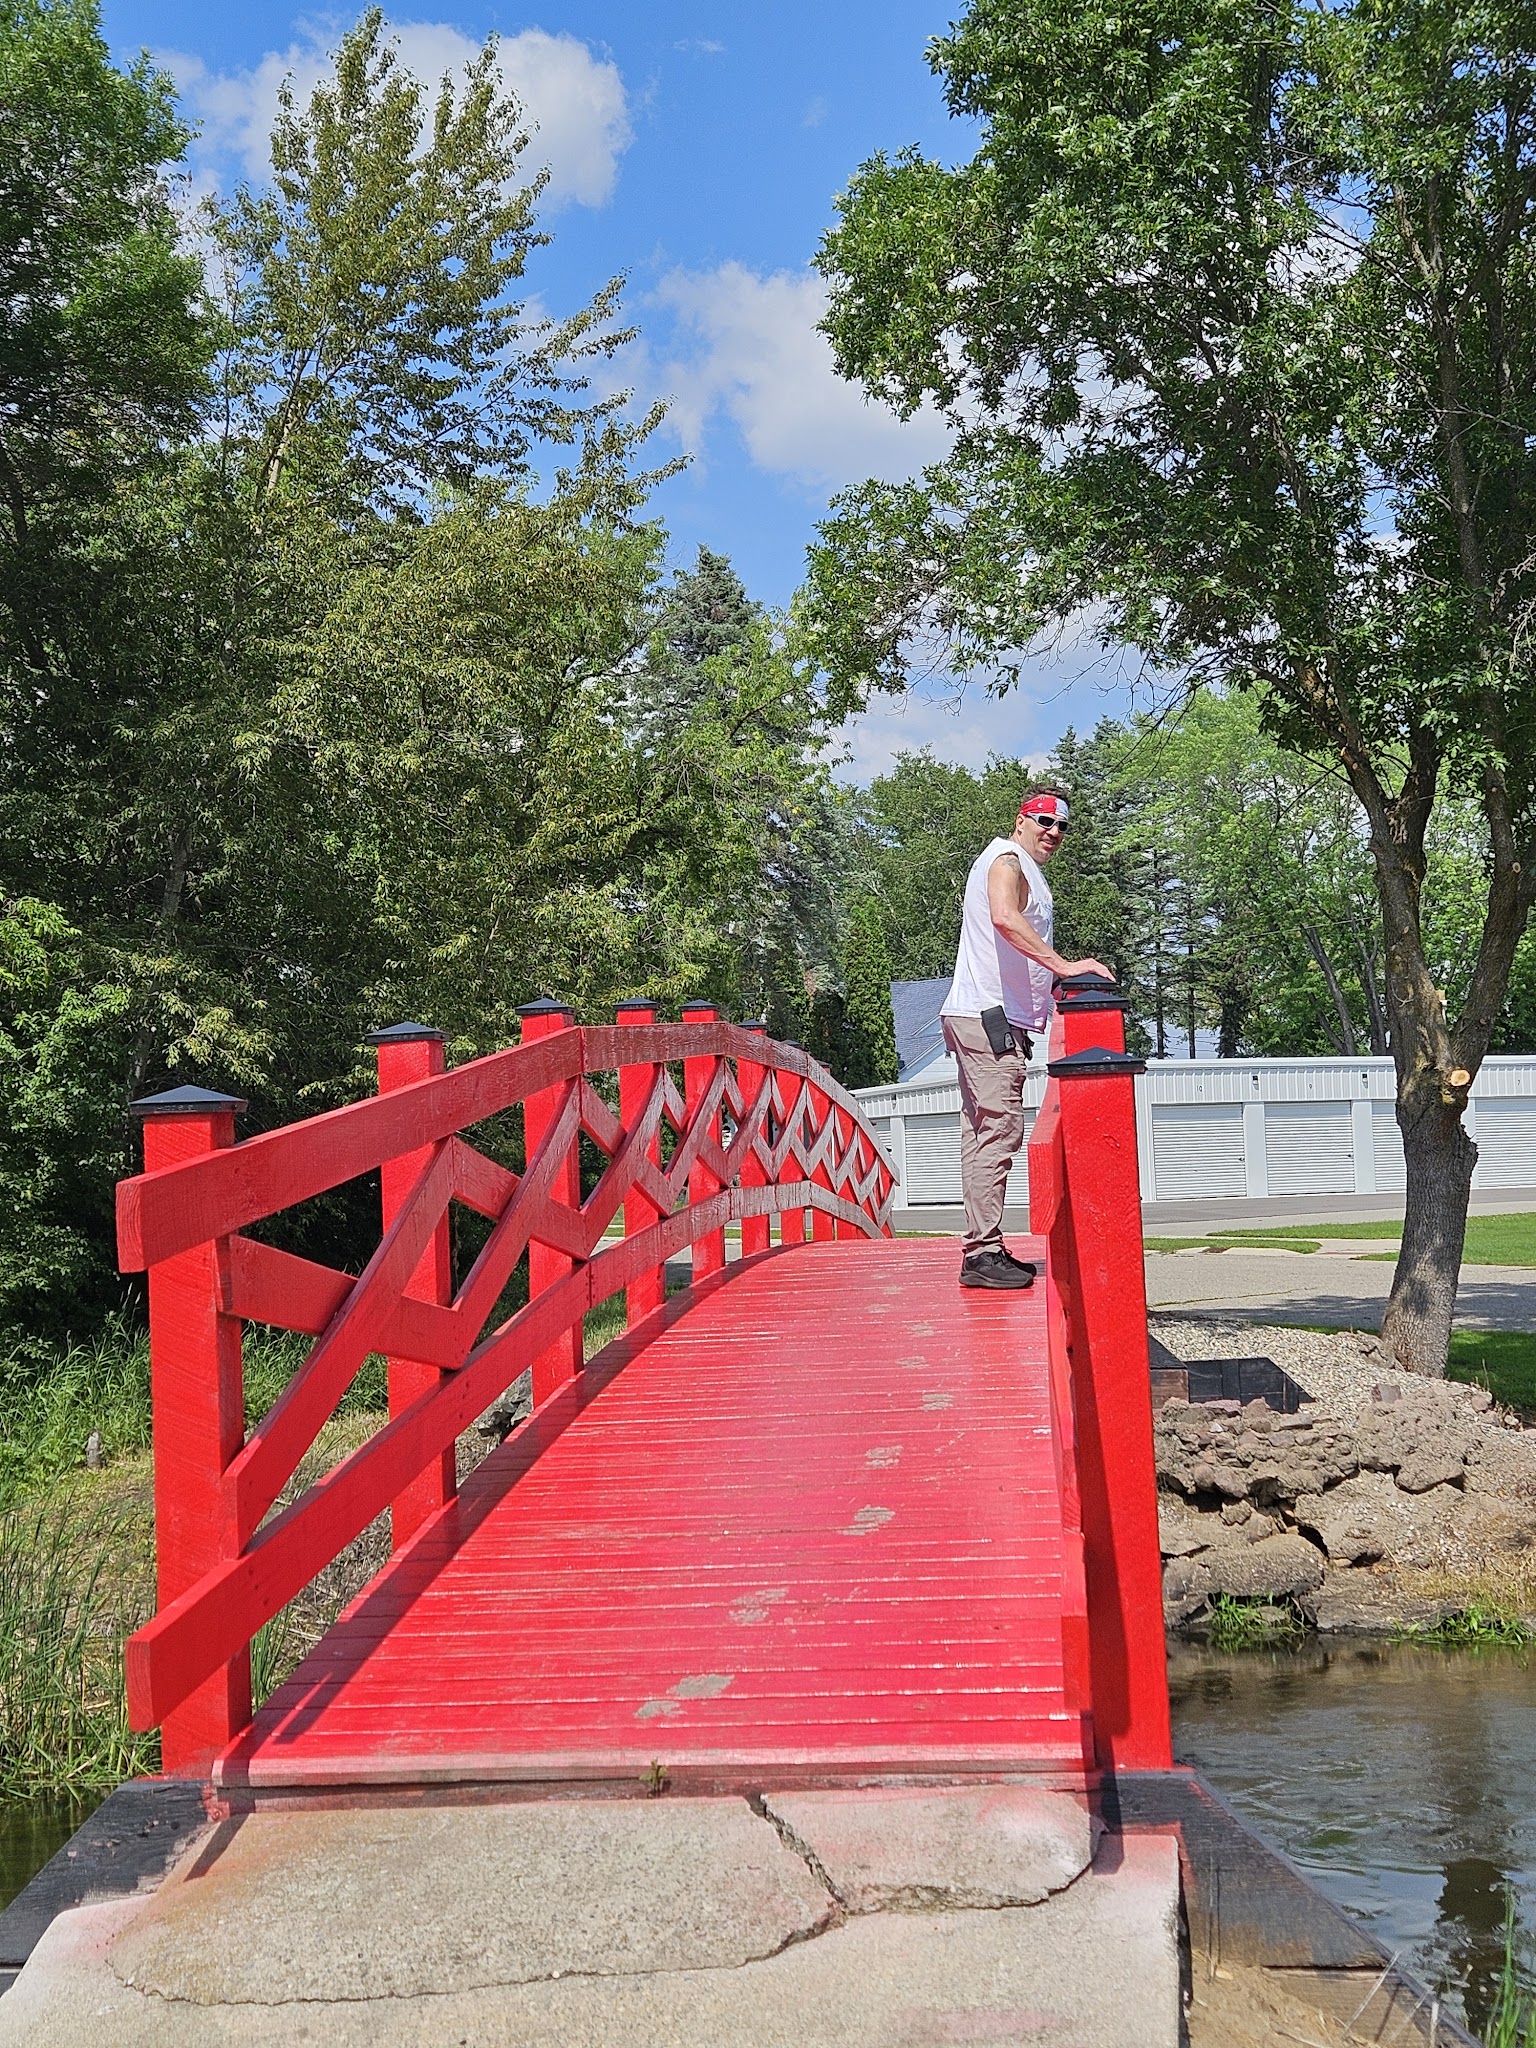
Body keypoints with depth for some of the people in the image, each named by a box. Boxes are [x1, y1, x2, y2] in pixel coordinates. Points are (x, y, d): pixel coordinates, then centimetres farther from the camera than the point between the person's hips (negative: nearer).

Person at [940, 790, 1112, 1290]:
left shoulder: (1021, 868, 26)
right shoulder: (1007, 860, -8)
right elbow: (1005, 918, -28)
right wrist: (1064, 965, -33)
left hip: (988, 1018, 11)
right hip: (990, 1017, -11)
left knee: (984, 1134, 11)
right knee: (999, 1133, -13)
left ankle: (984, 1250, 15)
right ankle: (982, 1253, -15)